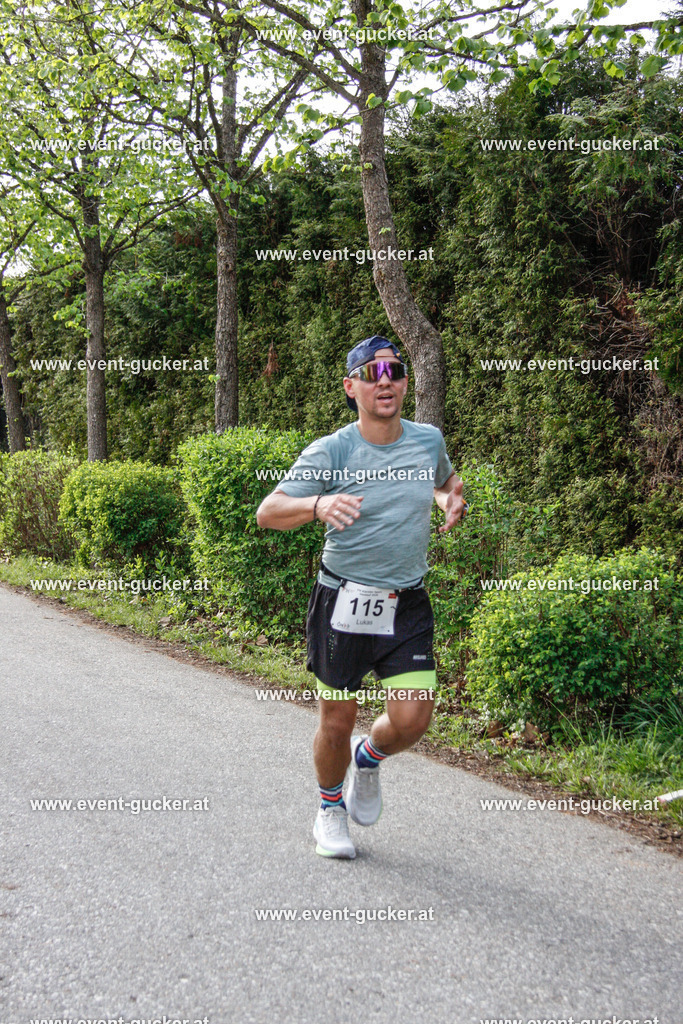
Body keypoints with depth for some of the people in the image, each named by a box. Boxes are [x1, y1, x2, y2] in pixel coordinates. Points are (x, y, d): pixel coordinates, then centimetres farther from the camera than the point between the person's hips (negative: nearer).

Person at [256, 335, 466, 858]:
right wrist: (318, 505, -34)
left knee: (412, 720, -6)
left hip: (408, 606, 3)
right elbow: (268, 512, -14)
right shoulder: (330, 452, -11)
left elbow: (446, 480, 26)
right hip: (343, 603, -3)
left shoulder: (428, 440, 2)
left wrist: (452, 500, 2)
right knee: (338, 722, 7)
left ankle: (369, 758, 29)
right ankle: (331, 808, 35)